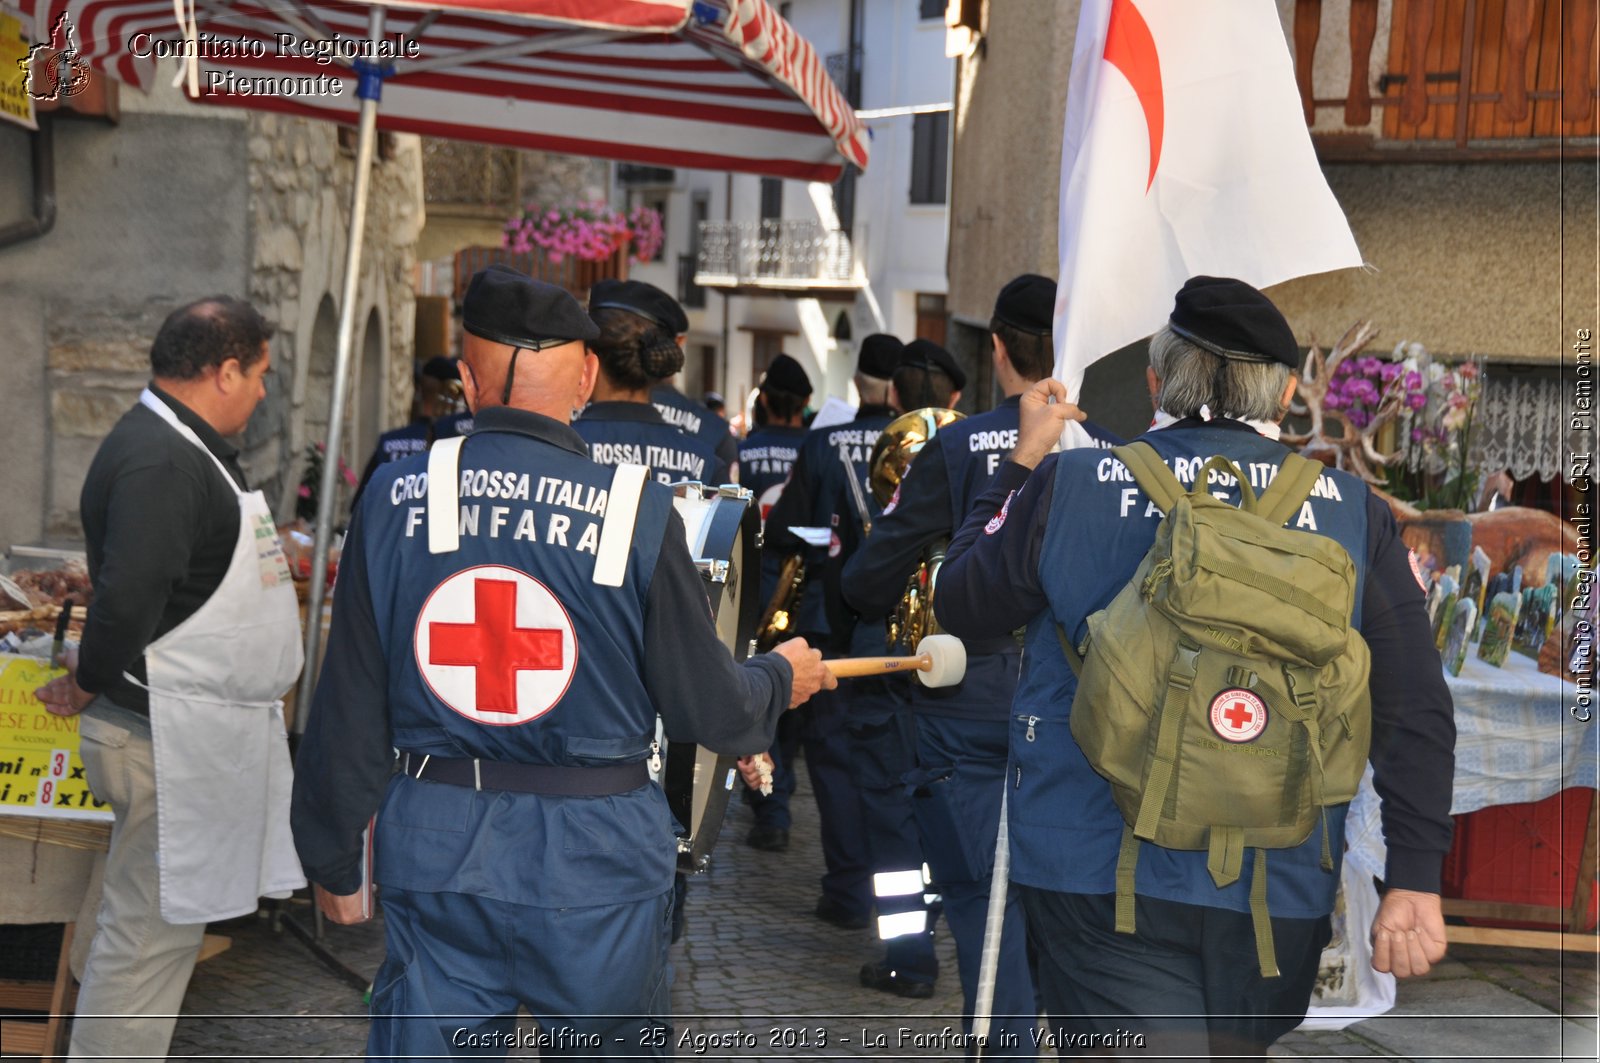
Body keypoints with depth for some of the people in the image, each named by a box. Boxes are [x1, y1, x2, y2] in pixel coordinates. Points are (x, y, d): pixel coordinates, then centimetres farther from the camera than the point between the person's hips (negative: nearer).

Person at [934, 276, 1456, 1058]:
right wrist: (1414, 881, 0)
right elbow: (1414, 713, -4)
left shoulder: (1066, 484, -5)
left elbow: (960, 608, 10)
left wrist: (1021, 462, 18)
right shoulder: (1353, 514, -2)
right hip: (1279, 890, 3)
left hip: (1096, 873, -2)